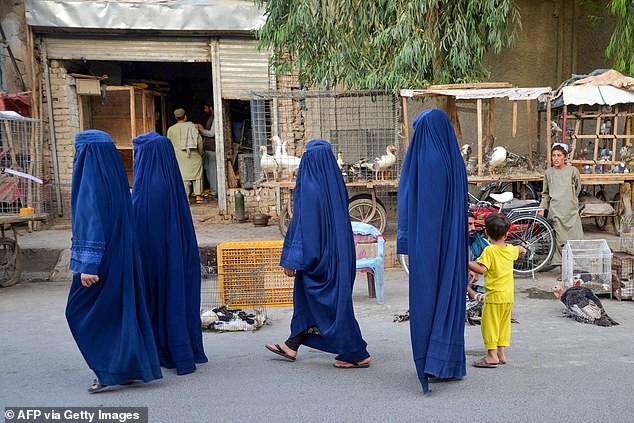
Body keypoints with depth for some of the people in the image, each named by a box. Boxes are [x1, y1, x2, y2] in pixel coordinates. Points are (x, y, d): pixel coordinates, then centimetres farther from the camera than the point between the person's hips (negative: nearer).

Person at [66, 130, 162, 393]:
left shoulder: (91, 180, -15)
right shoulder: (115, 176, 9)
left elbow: (90, 221, -22)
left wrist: (87, 265, -23)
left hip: (101, 258, -8)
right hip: (122, 256, 8)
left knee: (82, 311, 4)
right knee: (121, 309, 13)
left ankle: (109, 371, 3)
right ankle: (131, 367, 16)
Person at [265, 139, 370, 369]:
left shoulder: (310, 187, -18)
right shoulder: (336, 184, 6)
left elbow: (302, 223, -18)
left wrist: (291, 259, -13)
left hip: (318, 253, -9)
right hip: (338, 252, 9)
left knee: (329, 302, 0)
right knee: (305, 295, 18)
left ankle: (358, 354, 5)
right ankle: (292, 346, 29)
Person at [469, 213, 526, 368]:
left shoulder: (489, 251, -15)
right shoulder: (510, 249, 7)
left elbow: (482, 269, -26)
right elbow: (519, 250, 31)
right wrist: (522, 249, 53)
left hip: (494, 296, -7)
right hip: (509, 295, 7)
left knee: (489, 324, 0)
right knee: (504, 324, 16)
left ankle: (492, 355, 1)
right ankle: (502, 353, 20)